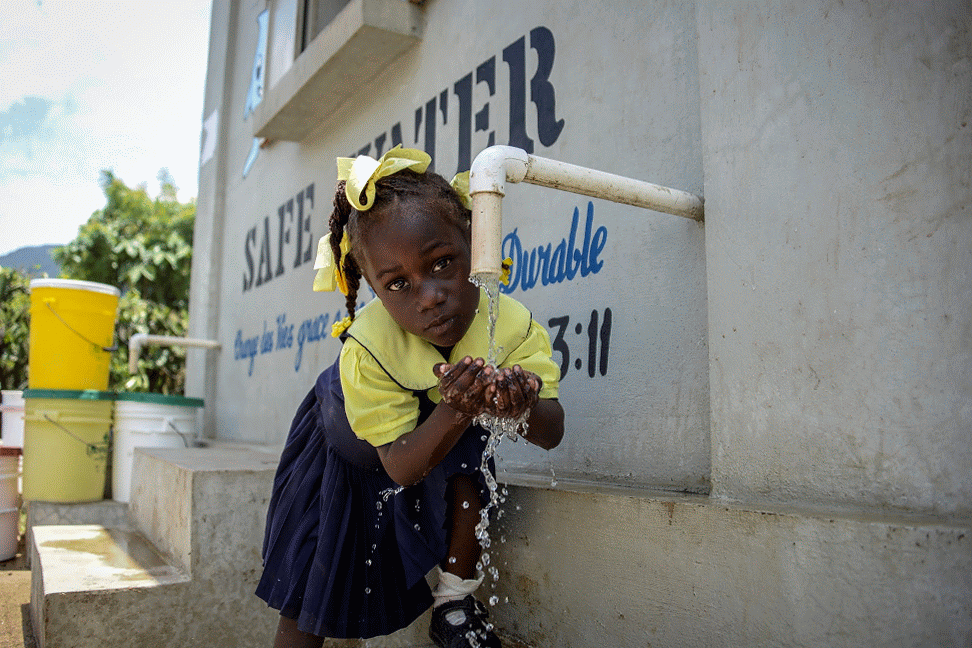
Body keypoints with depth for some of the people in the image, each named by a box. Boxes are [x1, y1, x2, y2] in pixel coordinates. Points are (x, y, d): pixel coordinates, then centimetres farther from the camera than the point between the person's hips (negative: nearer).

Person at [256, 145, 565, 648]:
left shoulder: (512, 324, -31)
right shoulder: (366, 351, -38)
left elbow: (552, 434, -28)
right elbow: (401, 468, -35)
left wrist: (524, 407, -53)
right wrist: (453, 413, -55)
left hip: (447, 435, 2)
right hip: (353, 449, -2)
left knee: (469, 467, -31)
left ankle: (455, 603, -5)